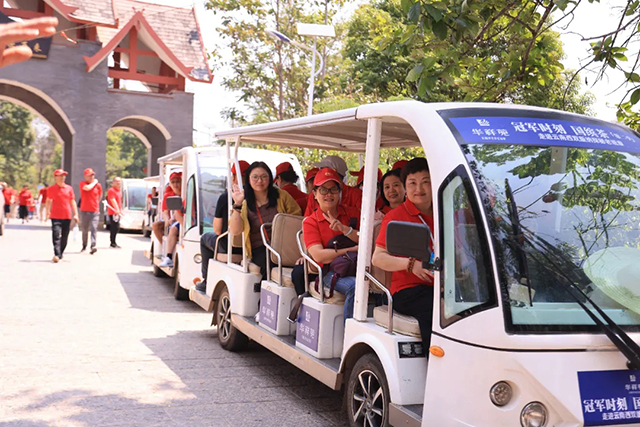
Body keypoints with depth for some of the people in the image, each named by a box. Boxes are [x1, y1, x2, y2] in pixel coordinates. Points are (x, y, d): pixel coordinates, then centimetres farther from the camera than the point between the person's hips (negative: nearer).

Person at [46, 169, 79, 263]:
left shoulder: (69, 188, 8)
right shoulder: (51, 189, 3)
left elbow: (72, 201, 11)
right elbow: (48, 201, 13)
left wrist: (76, 214, 6)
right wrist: (47, 213, 8)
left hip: (67, 216, 3)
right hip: (56, 216, -2)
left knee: (64, 237, 8)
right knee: (56, 235, -13)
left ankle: (61, 253, 23)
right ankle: (56, 255, -18)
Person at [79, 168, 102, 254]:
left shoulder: (98, 185, 5)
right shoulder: (82, 184, -1)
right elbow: (87, 188, -24)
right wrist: (94, 182, -7)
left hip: (95, 211, 0)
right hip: (84, 211, 0)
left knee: (93, 228, -14)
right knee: (84, 230, 10)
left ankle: (93, 246, -22)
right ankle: (84, 246, 26)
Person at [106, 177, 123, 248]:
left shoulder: (119, 191, 18)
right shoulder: (111, 190, -10)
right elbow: (113, 200, -20)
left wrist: (121, 210, 23)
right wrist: (117, 209, -29)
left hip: (117, 212, 9)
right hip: (113, 212, -9)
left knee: (116, 228, 12)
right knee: (114, 227, -9)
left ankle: (113, 242, 20)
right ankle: (113, 243, -3)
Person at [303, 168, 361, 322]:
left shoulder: (353, 213, 15)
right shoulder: (310, 222, 8)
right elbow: (319, 255, -8)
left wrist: (344, 229, -12)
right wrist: (352, 250, -11)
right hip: (331, 272, -3)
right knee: (355, 286, -33)